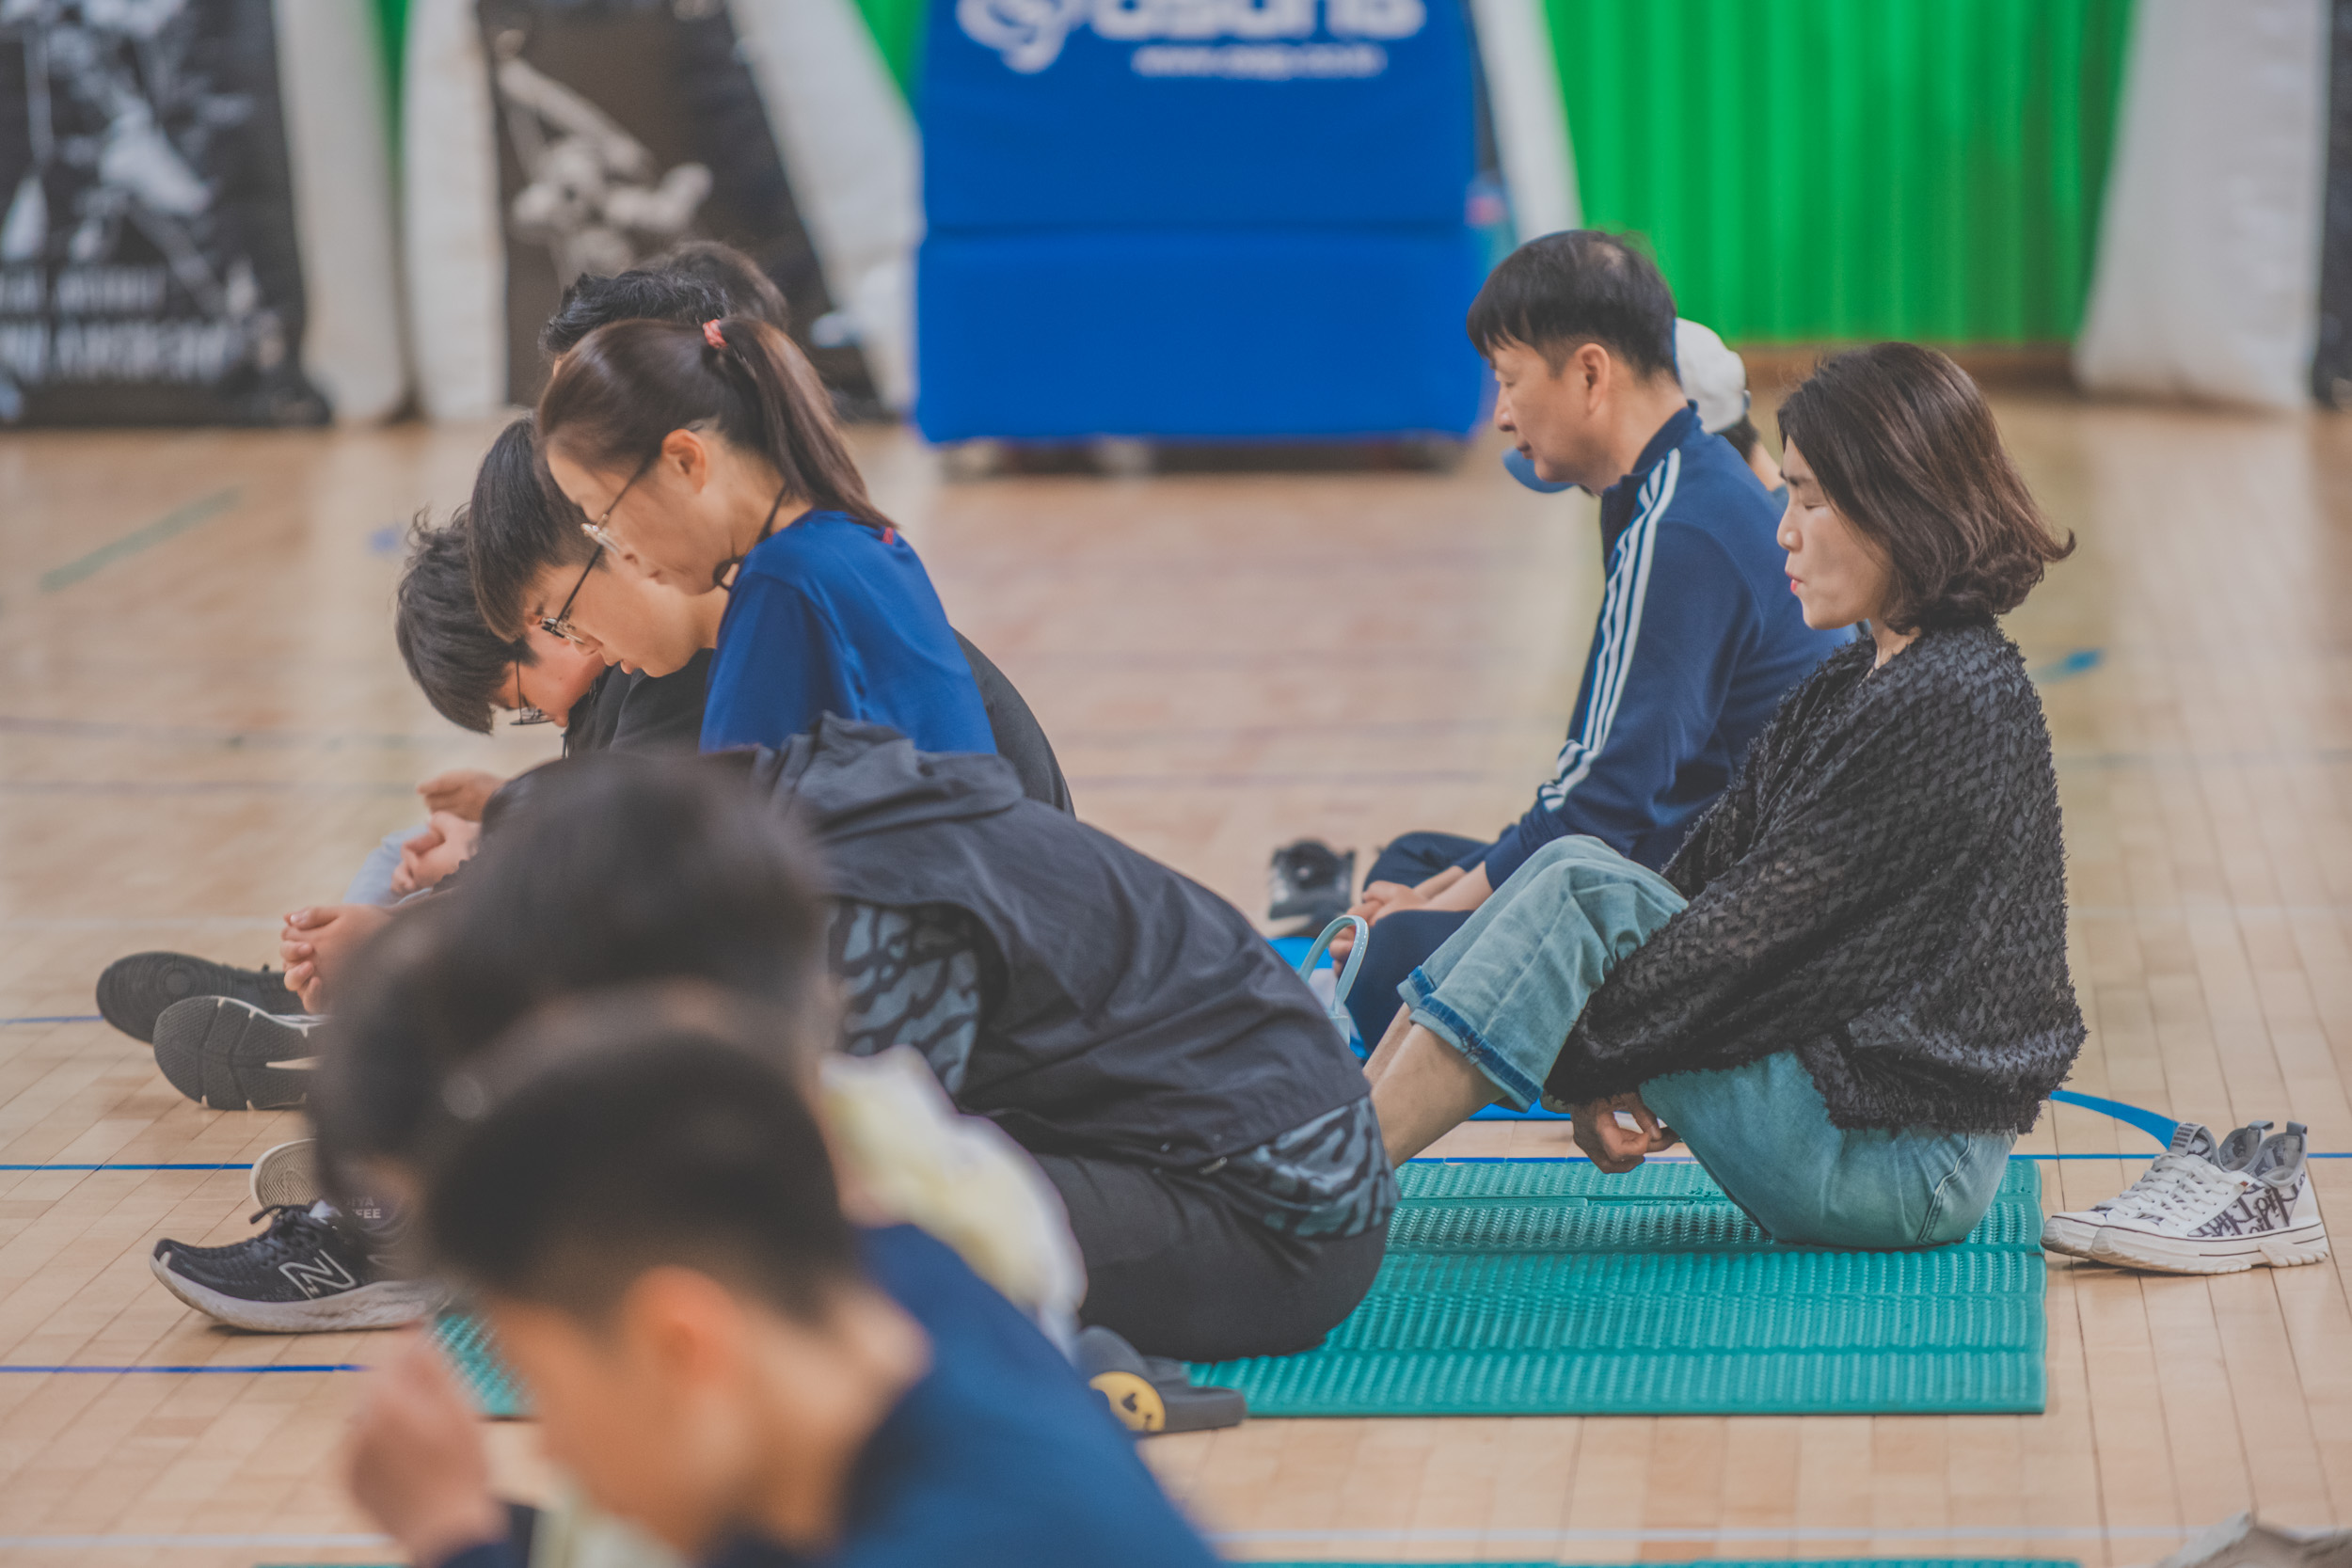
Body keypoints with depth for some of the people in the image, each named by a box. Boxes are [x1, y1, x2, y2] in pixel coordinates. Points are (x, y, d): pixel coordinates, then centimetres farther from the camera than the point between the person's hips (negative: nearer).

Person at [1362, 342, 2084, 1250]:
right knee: (1574, 872, -2)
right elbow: (1720, 862, 6)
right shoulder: (1855, 681, 12)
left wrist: (1583, 1049, -13)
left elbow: (1770, 919, -19)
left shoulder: (1951, 705, -17)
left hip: (1902, 1165, -9)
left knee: (1581, 899, -15)